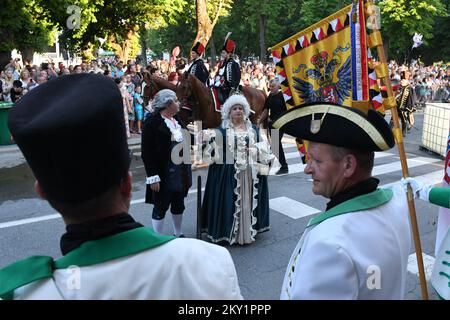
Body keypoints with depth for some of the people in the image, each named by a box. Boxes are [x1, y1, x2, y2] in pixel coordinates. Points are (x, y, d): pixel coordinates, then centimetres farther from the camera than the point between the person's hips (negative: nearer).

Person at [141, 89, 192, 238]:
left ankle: (178, 234, 36)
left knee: (178, 205, 19)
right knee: (160, 208, 5)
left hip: (181, 173, 7)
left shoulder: (176, 120, 10)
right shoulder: (152, 122, -13)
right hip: (164, 175, -7)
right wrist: (153, 177, -19)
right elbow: (147, 152, -16)